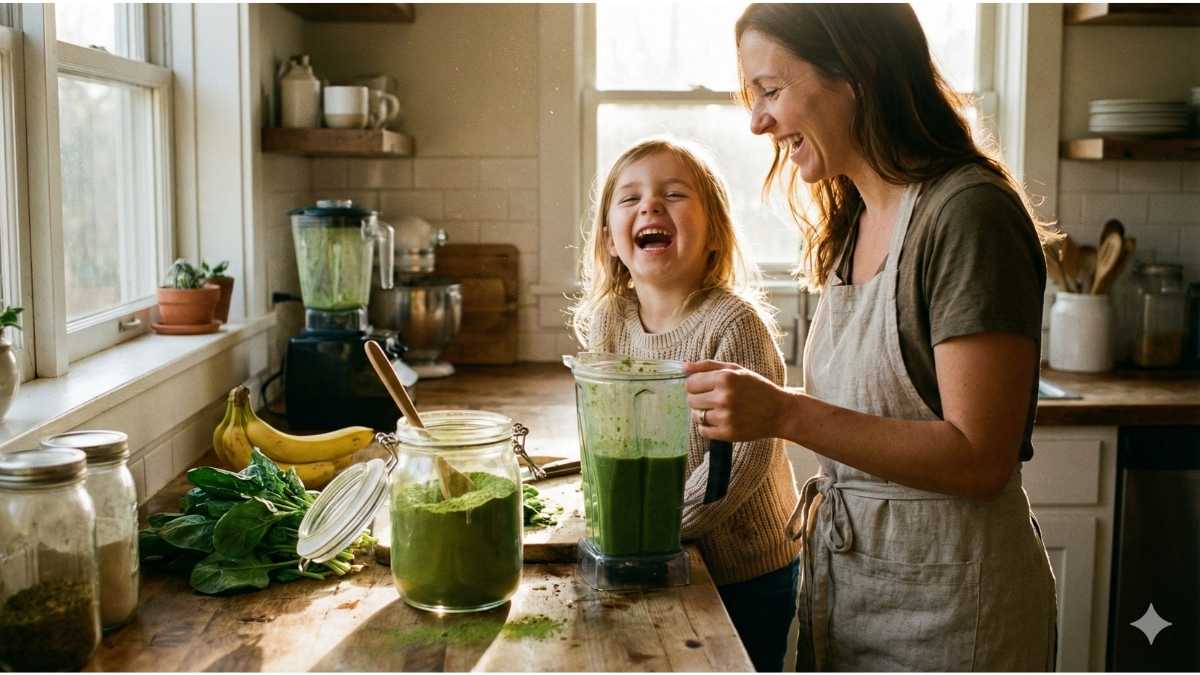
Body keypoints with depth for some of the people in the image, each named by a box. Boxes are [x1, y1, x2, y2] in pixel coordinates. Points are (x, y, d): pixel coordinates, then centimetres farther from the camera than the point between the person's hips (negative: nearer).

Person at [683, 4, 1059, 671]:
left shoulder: (968, 213, -19)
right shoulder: (851, 227, 8)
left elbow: (980, 459, -23)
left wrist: (787, 414, -27)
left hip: (946, 595, -8)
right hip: (844, 577, 8)